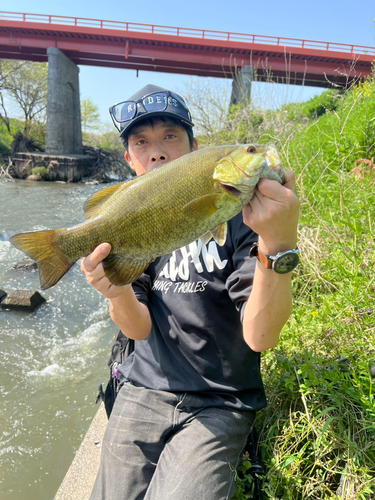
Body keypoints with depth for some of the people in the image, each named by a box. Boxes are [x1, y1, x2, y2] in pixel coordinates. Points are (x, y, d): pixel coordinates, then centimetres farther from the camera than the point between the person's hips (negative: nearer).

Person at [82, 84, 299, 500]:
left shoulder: (236, 214, -13)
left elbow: (259, 337, -23)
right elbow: (141, 329, -6)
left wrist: (278, 244, -38)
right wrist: (118, 293, -28)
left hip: (219, 403, -2)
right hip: (145, 389, 3)